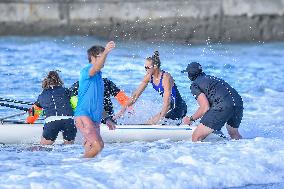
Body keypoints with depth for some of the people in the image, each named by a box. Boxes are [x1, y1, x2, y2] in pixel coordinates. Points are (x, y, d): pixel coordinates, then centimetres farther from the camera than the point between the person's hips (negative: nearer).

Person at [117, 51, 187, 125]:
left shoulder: (165, 78, -23)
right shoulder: (149, 77, 0)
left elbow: (167, 102, -29)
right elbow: (136, 95, 6)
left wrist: (160, 119, -36)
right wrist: (123, 110, 2)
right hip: (171, 107, 9)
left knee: (150, 123, -13)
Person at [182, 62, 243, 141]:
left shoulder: (194, 85, 7)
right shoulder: (211, 78, 31)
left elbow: (205, 107, -3)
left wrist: (191, 119, 11)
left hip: (223, 106, -8)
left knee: (196, 138, -4)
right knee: (233, 133, 36)